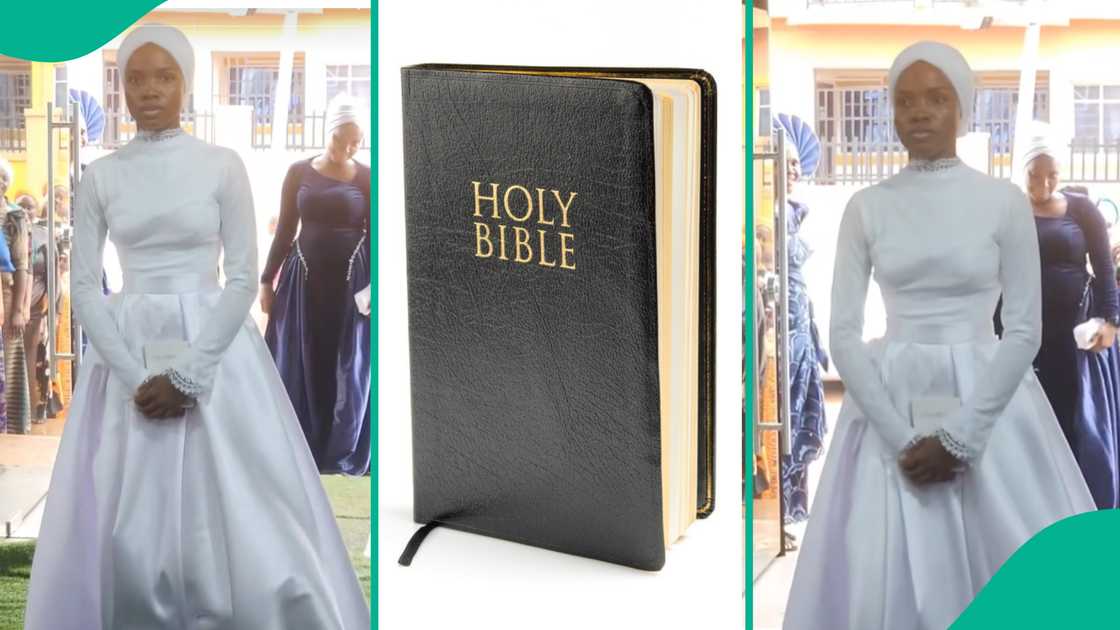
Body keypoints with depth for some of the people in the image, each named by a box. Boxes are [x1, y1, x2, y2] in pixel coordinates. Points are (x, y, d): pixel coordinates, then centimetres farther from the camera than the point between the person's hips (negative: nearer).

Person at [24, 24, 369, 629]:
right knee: (126, 526, 3)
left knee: (231, 514, -1)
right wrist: (135, 376, -10)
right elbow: (84, 288, 2)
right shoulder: (100, 177, 3)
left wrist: (188, 374, -13)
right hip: (127, 355, 2)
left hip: (214, 349, -2)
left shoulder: (223, 166, -2)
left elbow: (244, 280, -5)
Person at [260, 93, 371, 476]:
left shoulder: (366, 178, 0)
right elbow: (285, 229, 6)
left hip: (350, 279, -1)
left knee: (349, 366, 2)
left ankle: (343, 452, 10)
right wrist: (267, 279, 4)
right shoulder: (299, 172, 2)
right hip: (305, 275, 1)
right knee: (300, 362, 4)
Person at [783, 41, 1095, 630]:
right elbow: (843, 334, -1)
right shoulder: (866, 208, 3)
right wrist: (901, 437, -11)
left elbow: (1025, 332, -5)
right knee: (883, 579, 0)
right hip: (888, 405, 1)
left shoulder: (1004, 201, -2)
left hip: (986, 402, -1)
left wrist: (960, 438, -13)